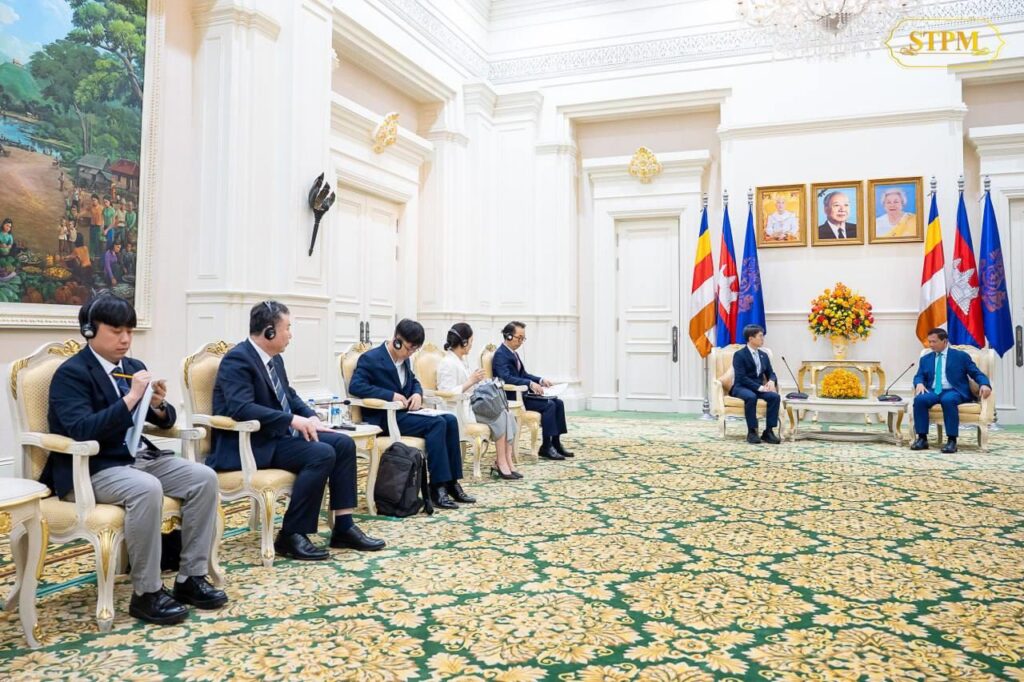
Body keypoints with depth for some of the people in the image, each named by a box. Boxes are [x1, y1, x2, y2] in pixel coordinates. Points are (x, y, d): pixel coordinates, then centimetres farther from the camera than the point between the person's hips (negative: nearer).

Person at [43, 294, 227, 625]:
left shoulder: (134, 367, 12)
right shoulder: (71, 373, -9)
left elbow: (166, 421, 15)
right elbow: (82, 431, -23)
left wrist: (158, 405, -8)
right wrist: (131, 397, -26)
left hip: (141, 458, 7)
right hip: (92, 470, -7)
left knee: (204, 478, -14)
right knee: (147, 489, -36)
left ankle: (190, 577, -6)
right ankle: (147, 593, -21)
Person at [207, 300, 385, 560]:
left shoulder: (274, 358, 11)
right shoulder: (237, 359, -16)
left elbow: (289, 395, 22)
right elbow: (241, 408, -29)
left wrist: (310, 417, 3)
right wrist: (292, 419, -30)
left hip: (279, 434, 10)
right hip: (250, 443, -9)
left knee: (344, 444, -3)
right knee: (322, 454, -26)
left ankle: (343, 528, 0)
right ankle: (291, 536, -15)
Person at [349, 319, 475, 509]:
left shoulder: (404, 359, 14)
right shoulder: (371, 358, -11)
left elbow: (414, 381, 26)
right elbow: (355, 386, -23)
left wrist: (417, 394, 1)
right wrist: (391, 396, -26)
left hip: (404, 412, 8)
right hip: (384, 417, -8)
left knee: (450, 420, -13)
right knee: (436, 423, -26)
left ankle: (451, 483, -10)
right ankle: (437, 487, -23)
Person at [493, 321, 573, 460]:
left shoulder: (513, 353, 16)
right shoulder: (500, 354, -14)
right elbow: (506, 378, -28)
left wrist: (540, 380, 4)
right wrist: (530, 383, -34)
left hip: (520, 393, 10)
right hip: (511, 397, -10)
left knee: (558, 402, -1)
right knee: (549, 404, -22)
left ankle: (556, 443, 1)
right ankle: (546, 447, -15)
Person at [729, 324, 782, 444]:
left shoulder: (764, 355, 15)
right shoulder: (739, 355, -7)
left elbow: (770, 373, 15)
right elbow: (741, 378, -17)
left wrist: (771, 381, -11)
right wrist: (759, 387, -25)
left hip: (759, 388, 6)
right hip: (742, 387, -6)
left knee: (775, 396, -24)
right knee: (751, 397, -39)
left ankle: (768, 431, -19)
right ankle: (752, 432, -27)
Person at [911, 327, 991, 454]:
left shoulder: (961, 356, 8)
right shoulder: (926, 359, 19)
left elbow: (976, 373, 4)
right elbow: (919, 376, 13)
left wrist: (985, 385, -17)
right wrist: (919, 384, -12)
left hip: (953, 391, -3)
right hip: (933, 391, 3)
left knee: (948, 400, -39)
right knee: (919, 399, -30)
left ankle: (952, 440, -33)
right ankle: (922, 438, -25)